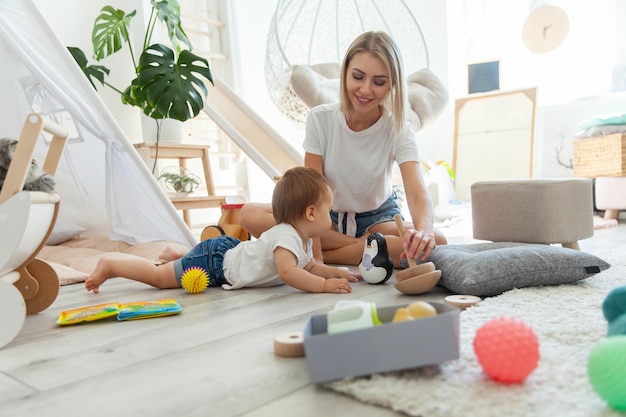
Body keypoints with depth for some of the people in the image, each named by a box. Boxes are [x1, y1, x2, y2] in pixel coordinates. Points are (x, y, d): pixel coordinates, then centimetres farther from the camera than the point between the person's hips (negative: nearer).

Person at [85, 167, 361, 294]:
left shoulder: (303, 241, 0)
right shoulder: (286, 236, -31)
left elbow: (310, 267, 12)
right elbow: (287, 272, -46)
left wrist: (336, 272, -2)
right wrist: (324, 285, -42)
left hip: (229, 250, 9)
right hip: (215, 259, -9)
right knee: (159, 277, 1)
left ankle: (174, 254, 54)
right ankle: (109, 266, 15)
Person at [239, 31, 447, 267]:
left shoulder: (398, 131, -17)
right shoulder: (320, 119, -17)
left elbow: (418, 194, -31)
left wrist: (423, 230, -55)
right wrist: (314, 248, -31)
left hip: (378, 218, 0)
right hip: (328, 216, 1)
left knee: (434, 243, -32)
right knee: (250, 215, -25)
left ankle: (328, 255, -20)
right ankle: (369, 248, -21)